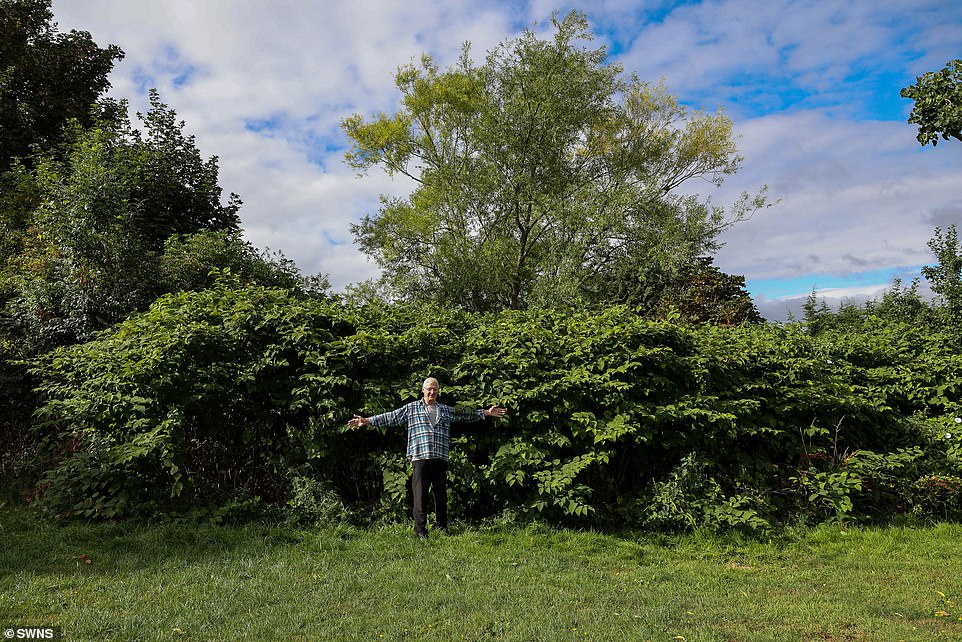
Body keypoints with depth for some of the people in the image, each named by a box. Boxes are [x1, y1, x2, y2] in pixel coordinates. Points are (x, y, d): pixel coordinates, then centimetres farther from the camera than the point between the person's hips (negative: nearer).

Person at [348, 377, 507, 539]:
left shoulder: (447, 410, 17)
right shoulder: (410, 408, 8)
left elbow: (466, 415, 21)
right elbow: (390, 417, 5)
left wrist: (487, 412, 18)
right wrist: (366, 421, -2)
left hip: (440, 459, 3)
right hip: (420, 457, -3)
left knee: (441, 495, 9)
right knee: (420, 495, -4)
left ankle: (443, 528, 21)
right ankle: (420, 530, 4)